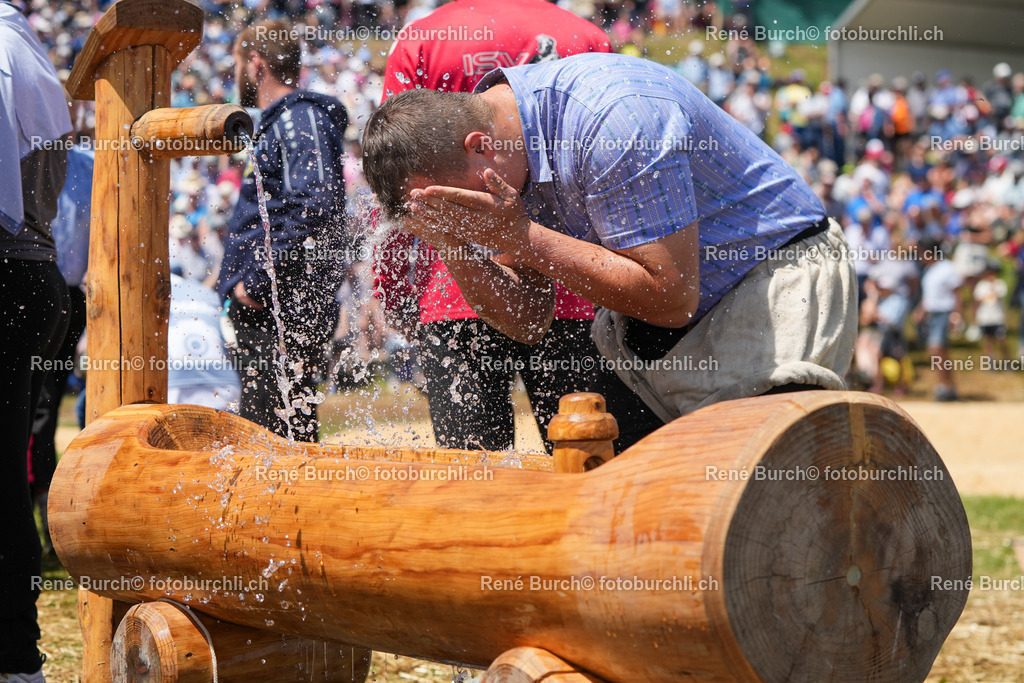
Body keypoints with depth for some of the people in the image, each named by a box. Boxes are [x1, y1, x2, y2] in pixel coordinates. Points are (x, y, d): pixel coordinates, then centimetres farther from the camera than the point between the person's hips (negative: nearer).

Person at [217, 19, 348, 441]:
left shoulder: (302, 120, -9)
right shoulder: (277, 123, 23)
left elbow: (314, 209, -22)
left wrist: (257, 281, -20)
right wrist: (238, 281, 17)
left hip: (285, 311, -11)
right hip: (262, 312, 11)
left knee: (285, 437, -12)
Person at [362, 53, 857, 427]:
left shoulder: (611, 116, -30)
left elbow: (672, 297, -28)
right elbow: (528, 321, 1)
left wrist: (520, 237, -28)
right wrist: (450, 244, -18)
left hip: (771, 280, -8)